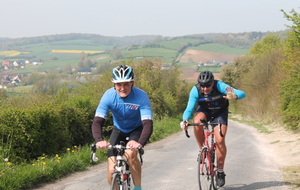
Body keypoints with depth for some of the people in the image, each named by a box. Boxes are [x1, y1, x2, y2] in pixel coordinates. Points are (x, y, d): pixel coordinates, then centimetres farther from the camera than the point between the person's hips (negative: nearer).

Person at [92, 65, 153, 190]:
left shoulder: (141, 96, -29)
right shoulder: (109, 95, -24)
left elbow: (148, 124, -36)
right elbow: (97, 121, -29)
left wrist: (140, 143, -55)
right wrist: (99, 140, -49)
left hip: (136, 130, -2)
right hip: (118, 130, 2)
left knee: (130, 154, -32)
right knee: (112, 171, -12)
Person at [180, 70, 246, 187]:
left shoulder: (219, 86, -30)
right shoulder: (195, 90, -26)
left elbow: (242, 94, -35)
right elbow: (189, 108, -29)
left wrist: (234, 96, -59)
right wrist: (185, 120, -50)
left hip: (220, 113, -1)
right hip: (204, 110, 1)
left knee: (220, 140, -18)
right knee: (197, 122, -35)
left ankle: (220, 171, -2)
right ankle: (202, 149, -13)